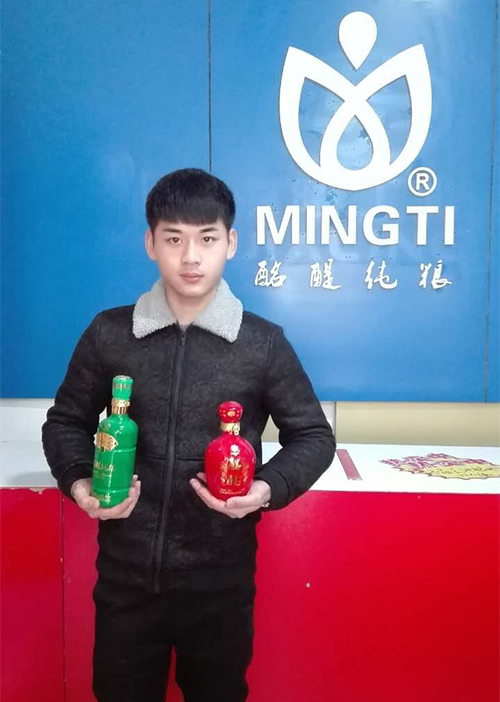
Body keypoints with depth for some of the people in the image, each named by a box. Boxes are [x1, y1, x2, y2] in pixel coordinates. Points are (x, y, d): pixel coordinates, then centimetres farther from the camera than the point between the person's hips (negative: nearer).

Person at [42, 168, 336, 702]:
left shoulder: (263, 343, -7)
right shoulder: (108, 334, -3)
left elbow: (313, 435, 3)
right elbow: (67, 421, 10)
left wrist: (268, 489, -14)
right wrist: (77, 483, -8)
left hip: (221, 576, 0)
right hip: (125, 573, 1)